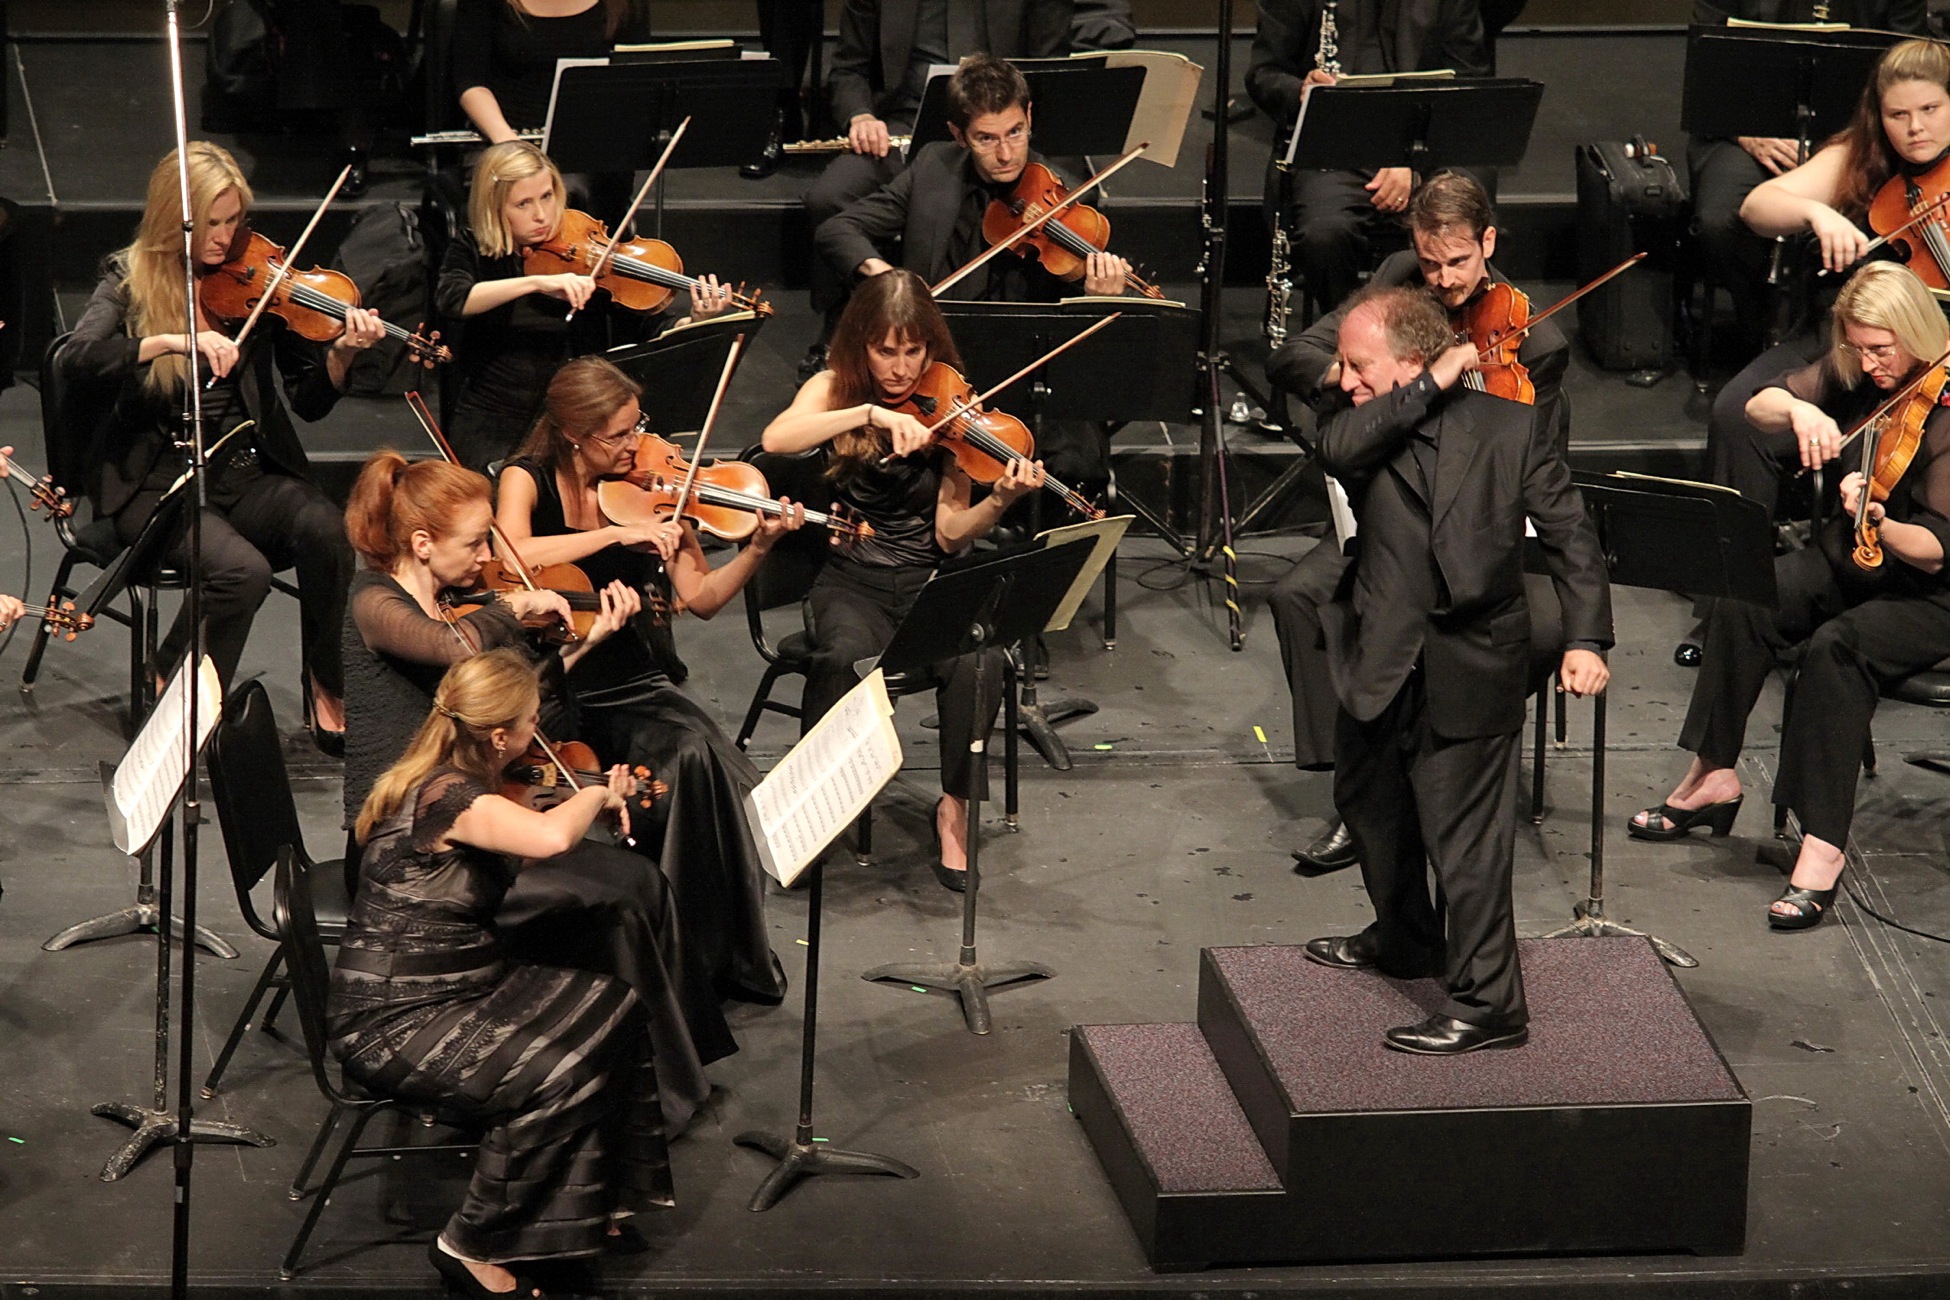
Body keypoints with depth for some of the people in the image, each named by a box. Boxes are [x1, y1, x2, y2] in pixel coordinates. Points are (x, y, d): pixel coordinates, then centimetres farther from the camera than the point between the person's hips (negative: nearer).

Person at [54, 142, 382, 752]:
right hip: (158, 481, -3)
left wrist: (342, 353, -16)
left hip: (247, 472, 3)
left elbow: (310, 400, 6)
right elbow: (74, 363, -19)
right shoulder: (131, 281, 0)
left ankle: (326, 693, -10)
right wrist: (176, 341, -29)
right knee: (241, 569, -31)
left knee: (326, 530, -29)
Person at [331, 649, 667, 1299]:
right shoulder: (448, 796, -26)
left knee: (617, 1008, 5)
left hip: (464, 987, 11)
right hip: (391, 1022, -11)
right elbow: (550, 837, -43)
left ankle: (583, 1208, 15)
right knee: (557, 1076, -25)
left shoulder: (454, 782, 6)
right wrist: (595, 794, -21)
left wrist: (599, 803, 6)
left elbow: (521, 855, 19)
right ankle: (470, 1245, -8)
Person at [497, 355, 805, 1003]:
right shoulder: (528, 480, -2)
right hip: (554, 689, -3)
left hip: (637, 686, 3)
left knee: (697, 755, -29)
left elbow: (700, 597, 4)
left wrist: (758, 547, -12)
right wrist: (619, 532, -28)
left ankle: (729, 955, -16)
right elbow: (511, 558, -24)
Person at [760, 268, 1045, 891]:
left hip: (930, 581, 1)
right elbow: (776, 440, -23)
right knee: (842, 656, -35)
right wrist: (872, 412, -30)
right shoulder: (835, 390, 1)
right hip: (852, 580, -1)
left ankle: (954, 805, -13)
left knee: (979, 658, -31)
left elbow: (950, 533, -6)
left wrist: (1000, 500, -25)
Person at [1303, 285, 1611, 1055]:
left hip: (1467, 672, -6)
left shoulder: (1510, 428, -7)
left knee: (1465, 837, -6)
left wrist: (1586, 638, -16)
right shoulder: (1369, 432, 3)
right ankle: (1405, 941, 46)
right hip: (1380, 666, 6)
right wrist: (1434, 387, -21)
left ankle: (1488, 1002, 1)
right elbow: (1336, 450, -22)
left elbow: (1569, 534, -7)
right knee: (1373, 808, 23)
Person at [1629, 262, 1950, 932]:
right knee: (1742, 603, -19)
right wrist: (1797, 409, -30)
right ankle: (1714, 775, -5)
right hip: (1847, 563, 7)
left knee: (1838, 645, -34)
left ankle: (1823, 842, -32)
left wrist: (1879, 525, -46)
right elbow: (1758, 408, -7)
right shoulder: (1851, 375, -1)